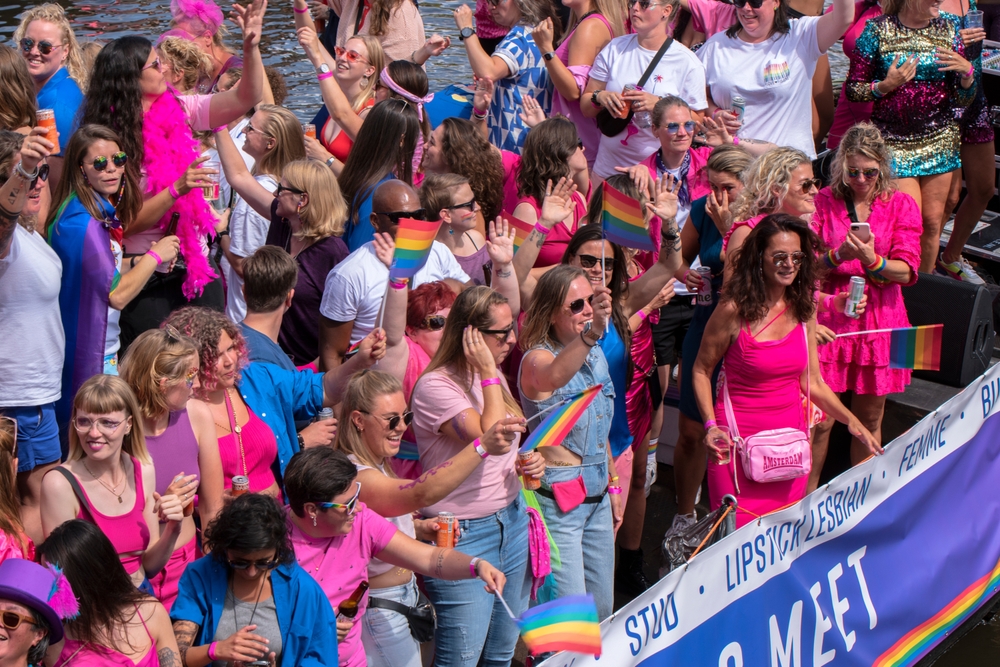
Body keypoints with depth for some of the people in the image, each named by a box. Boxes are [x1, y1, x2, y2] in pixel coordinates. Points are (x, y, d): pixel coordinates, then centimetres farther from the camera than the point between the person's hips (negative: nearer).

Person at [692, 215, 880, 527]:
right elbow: (701, 370, -2)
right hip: (740, 438, -4)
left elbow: (812, 383, 9)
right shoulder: (734, 311, -11)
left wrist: (852, 422, -2)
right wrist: (711, 426, -14)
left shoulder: (804, 309, 4)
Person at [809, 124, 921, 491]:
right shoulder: (823, 201, 2)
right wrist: (838, 256, -21)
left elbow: (907, 271, -4)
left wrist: (872, 261, -22)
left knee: (869, 420, 9)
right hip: (828, 319, -1)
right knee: (820, 421, -1)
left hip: (878, 320, 1)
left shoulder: (901, 205, 3)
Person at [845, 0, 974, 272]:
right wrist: (886, 85, -19)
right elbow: (852, 90, -3)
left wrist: (967, 71, -13)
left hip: (940, 138, 4)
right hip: (893, 140, -3)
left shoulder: (948, 28, 4)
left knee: (932, 222, 4)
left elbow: (963, 100, 6)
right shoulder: (878, 30, -6)